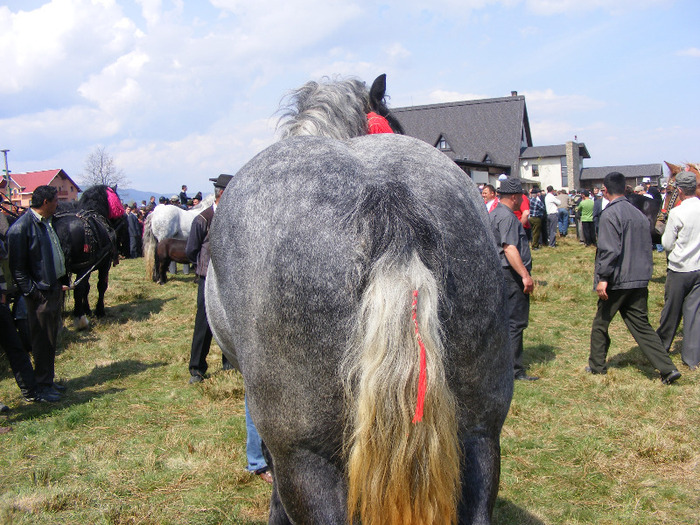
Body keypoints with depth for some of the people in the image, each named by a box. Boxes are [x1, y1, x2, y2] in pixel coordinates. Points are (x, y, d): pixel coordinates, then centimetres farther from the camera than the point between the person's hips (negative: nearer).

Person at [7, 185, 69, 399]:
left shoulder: (47, 222, 11)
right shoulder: (21, 227, -16)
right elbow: (17, 268, -16)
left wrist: (62, 281, 13)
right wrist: (32, 292, -17)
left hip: (55, 290, 9)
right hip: (40, 293, -8)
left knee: (51, 338, 16)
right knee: (42, 341, 2)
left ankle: (47, 380, 29)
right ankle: (42, 386, 15)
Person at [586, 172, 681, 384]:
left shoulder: (610, 214, -13)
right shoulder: (639, 214, 11)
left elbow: (609, 249, -21)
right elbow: (647, 248, 17)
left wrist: (603, 278, -20)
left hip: (617, 281, -7)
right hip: (639, 281, 7)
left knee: (600, 323, 10)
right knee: (641, 325, 10)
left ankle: (597, 366, 21)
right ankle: (667, 368, 2)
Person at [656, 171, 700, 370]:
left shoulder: (677, 213, -15)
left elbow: (667, 244, -8)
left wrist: (666, 234, 10)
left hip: (679, 269, -4)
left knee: (672, 309, 11)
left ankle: (662, 345, 30)